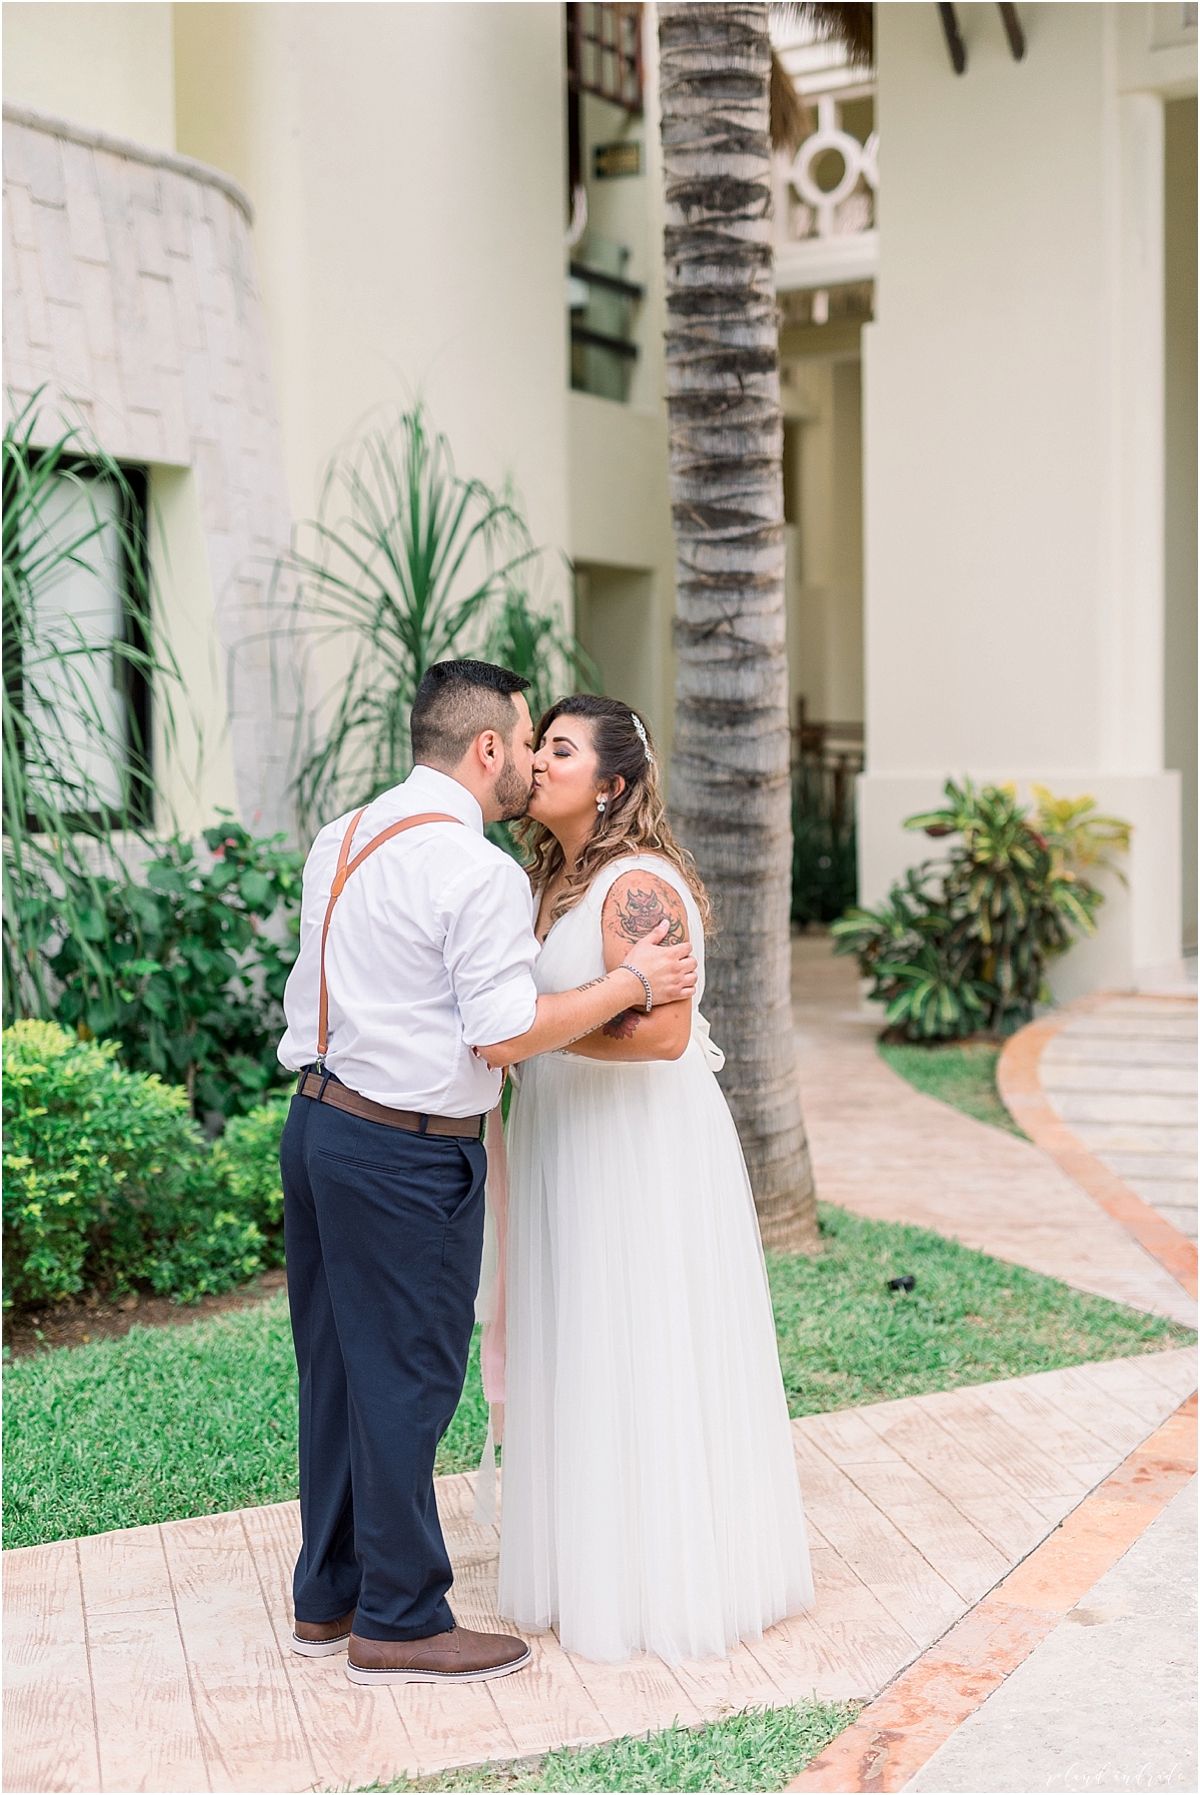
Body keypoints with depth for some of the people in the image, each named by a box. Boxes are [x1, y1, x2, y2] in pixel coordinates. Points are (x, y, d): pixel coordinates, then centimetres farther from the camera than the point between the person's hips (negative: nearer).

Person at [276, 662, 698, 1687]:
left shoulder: (341, 839, 11)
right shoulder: (480, 872, -16)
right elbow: (508, 1032, -18)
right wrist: (632, 981, -8)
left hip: (319, 1123, 9)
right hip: (408, 1153, -9)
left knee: (337, 1367, 17)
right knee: (407, 1380, 3)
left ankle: (329, 1599, 30)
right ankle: (400, 1623, 15)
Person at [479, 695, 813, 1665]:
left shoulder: (639, 885, -18)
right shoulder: (559, 879, 11)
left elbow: (661, 1033, -26)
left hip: (643, 1148, -9)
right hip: (572, 1148, 9)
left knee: (646, 1362, 1)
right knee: (585, 1364, 15)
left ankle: (666, 1582, 14)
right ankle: (597, 1560, 28)